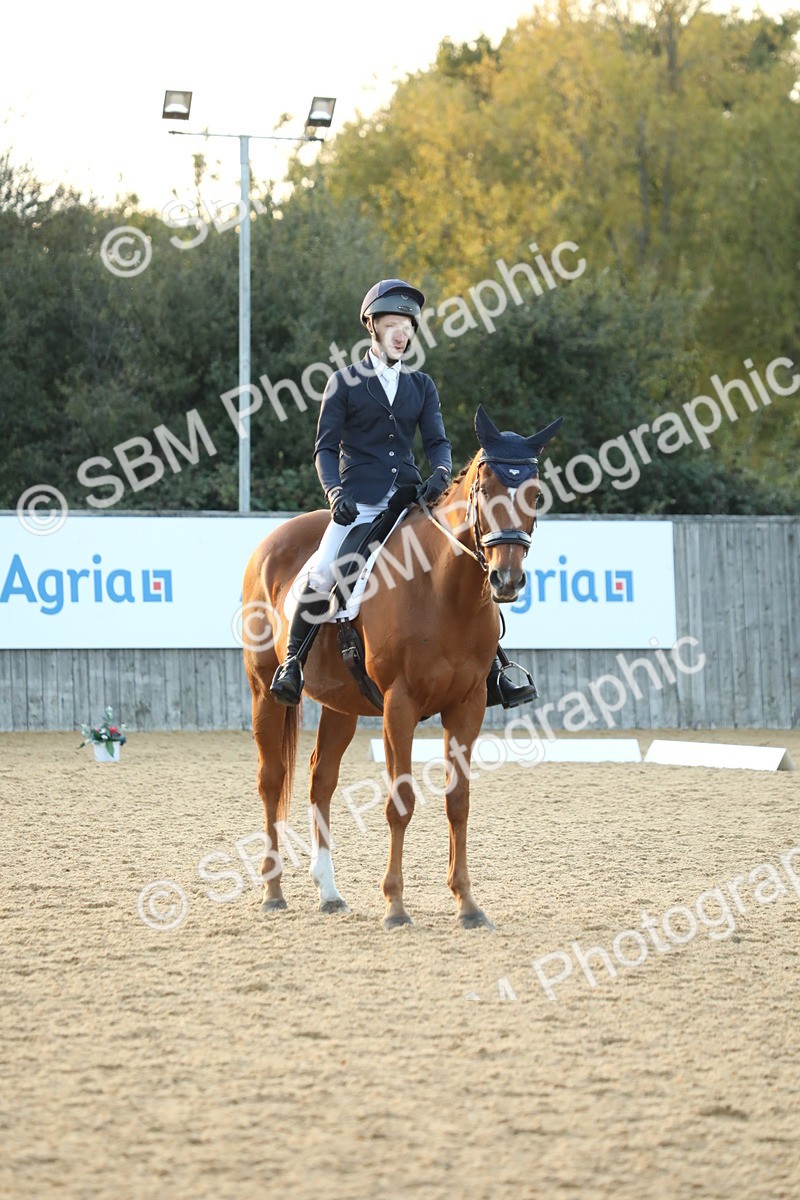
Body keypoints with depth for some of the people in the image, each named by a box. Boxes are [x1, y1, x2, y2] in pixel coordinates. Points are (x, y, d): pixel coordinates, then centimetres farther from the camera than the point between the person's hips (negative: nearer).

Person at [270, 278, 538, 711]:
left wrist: (441, 474, -16)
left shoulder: (421, 386, 15)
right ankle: (292, 663, -8)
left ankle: (492, 677, -2)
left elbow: (436, 442, 7)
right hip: (359, 503, -4)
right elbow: (325, 448, 2)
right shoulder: (345, 383, 4)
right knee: (323, 574, -26)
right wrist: (335, 493, -16)